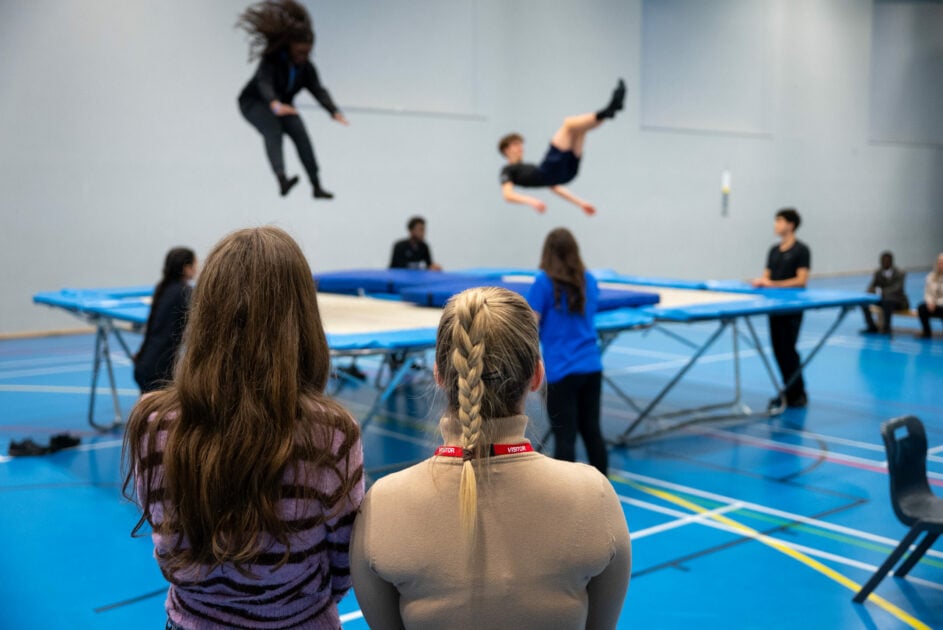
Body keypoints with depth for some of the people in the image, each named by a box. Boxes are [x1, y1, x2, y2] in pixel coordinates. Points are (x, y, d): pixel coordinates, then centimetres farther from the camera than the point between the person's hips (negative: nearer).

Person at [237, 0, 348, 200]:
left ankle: (317, 187, -14)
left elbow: (319, 91, -22)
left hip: (281, 105, 5)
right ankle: (282, 181, -51)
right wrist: (275, 104, -64)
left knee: (301, 135, -16)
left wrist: (334, 112, -41)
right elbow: (264, 83, -43)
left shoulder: (306, 67, -10)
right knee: (273, 132, -32)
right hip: (255, 103, -5)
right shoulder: (271, 60, -26)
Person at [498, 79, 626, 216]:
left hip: (565, 171, 8)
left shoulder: (530, 167, 39)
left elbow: (555, 187, 34)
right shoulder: (508, 170, 18)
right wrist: (530, 200, -24)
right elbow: (508, 195, -3)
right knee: (568, 123, -8)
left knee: (580, 127, 8)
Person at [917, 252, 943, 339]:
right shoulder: (931, 276, 7)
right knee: (921, 307, -23)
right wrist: (930, 301, -13)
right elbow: (927, 293, 7)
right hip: (934, 304, 5)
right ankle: (927, 332, -7)